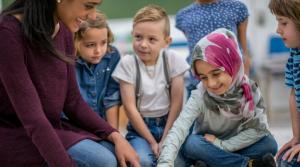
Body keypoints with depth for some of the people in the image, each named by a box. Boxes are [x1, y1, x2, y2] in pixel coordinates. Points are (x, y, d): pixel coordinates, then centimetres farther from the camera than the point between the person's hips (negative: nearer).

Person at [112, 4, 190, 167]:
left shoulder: (173, 60, -7)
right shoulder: (128, 63, -11)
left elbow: (176, 103, -6)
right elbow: (130, 107, -11)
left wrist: (166, 140, -12)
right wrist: (152, 142, -14)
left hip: (169, 123, 1)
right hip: (140, 126, -1)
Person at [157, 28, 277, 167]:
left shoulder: (250, 91, -17)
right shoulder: (199, 97, -21)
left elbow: (258, 128, -18)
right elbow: (179, 128, -33)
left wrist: (222, 145, -25)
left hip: (234, 148, 0)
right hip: (207, 150, 0)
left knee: (269, 144, -25)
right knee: (191, 143, -33)